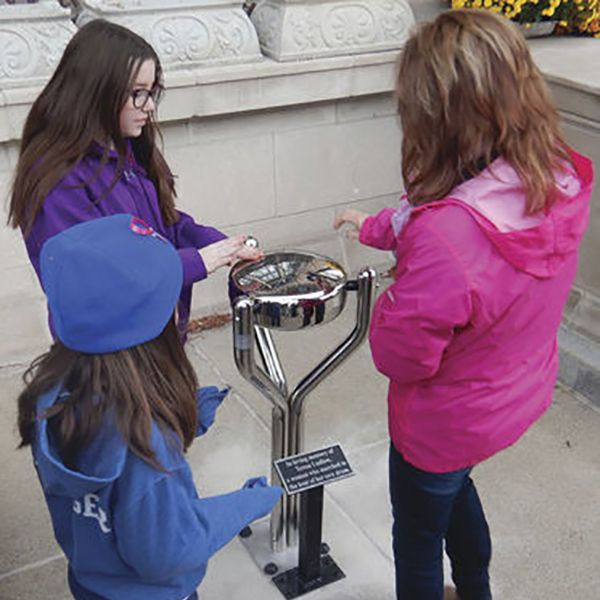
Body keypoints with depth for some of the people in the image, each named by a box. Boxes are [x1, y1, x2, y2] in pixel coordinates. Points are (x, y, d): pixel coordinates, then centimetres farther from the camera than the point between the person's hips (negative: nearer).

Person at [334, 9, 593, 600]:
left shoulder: (445, 238, -43)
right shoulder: (562, 180, -17)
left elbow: (399, 355, -28)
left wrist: (393, 294, -11)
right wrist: (377, 225, 12)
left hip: (448, 420, -7)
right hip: (523, 392, 8)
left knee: (418, 540, 23)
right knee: (454, 485, 37)